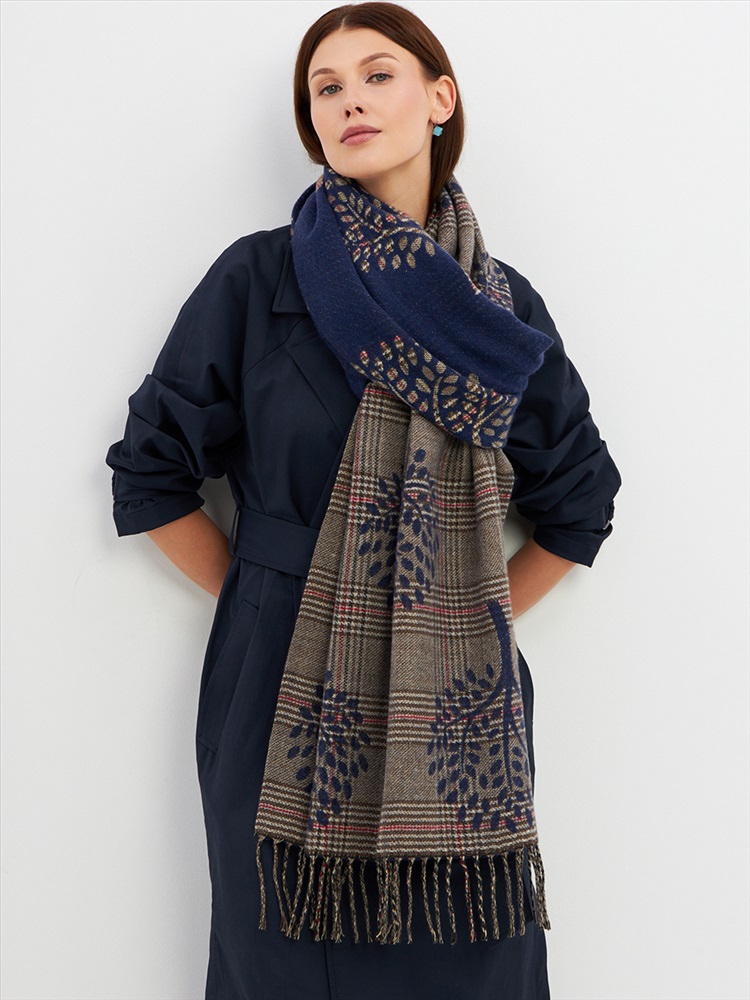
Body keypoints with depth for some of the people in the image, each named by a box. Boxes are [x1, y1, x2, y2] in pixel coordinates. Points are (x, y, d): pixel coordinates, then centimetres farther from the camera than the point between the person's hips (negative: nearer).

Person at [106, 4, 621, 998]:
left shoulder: (502, 304, 5)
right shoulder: (259, 277, -2)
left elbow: (580, 496, 15)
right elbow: (152, 469, 2)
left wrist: (482, 616, 9)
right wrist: (259, 597, 2)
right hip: (284, 687, -1)